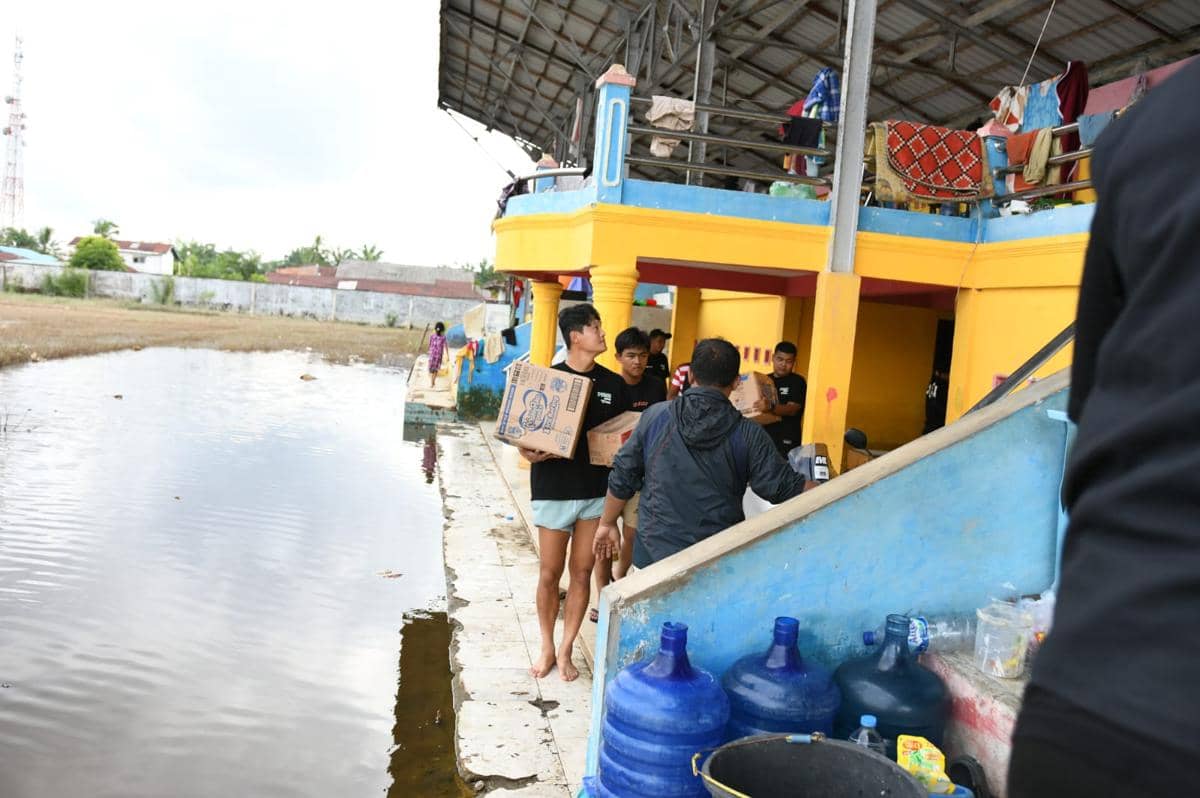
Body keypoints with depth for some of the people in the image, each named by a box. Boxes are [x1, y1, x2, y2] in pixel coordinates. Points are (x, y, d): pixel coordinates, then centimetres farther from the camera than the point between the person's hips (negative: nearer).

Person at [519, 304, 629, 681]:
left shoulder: (613, 384, 4)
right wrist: (530, 452, -24)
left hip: (597, 490, 3)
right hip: (554, 490, -2)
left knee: (582, 572, 8)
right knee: (550, 573, 7)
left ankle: (566, 650, 23)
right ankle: (546, 648, 26)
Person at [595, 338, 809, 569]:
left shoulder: (654, 417, -5)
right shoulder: (748, 435, -9)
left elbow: (622, 478, 2)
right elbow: (787, 489, -5)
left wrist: (607, 523, 16)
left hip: (654, 553, 1)